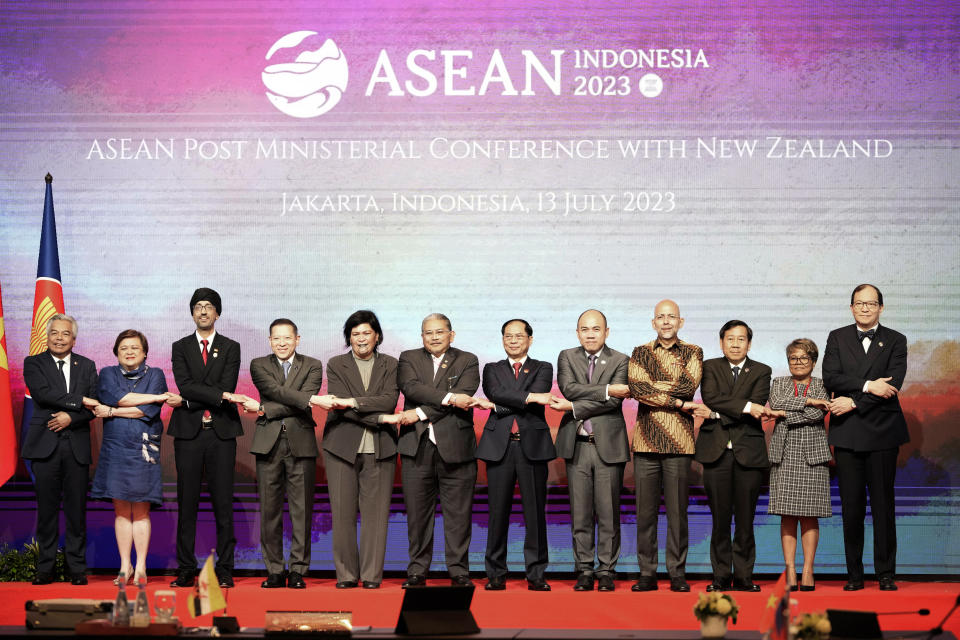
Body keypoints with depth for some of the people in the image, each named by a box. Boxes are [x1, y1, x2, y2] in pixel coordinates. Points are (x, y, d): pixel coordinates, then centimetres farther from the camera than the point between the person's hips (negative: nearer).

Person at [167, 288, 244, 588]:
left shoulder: (231, 349, 9)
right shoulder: (180, 348, 10)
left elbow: (227, 386, -5)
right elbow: (185, 385, -6)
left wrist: (194, 400, -10)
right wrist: (222, 396, -15)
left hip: (221, 431, -1)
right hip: (188, 432, 1)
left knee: (223, 503, 0)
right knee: (187, 502, 2)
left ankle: (224, 569, 3)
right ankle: (186, 569, 6)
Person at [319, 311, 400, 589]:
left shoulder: (390, 365, 11)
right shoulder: (336, 365, 8)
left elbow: (390, 399, -5)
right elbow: (340, 405, -5)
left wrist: (353, 402, -16)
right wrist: (380, 418, -12)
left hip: (379, 448, 0)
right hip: (343, 446, 0)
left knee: (375, 512, -2)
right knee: (343, 513, -1)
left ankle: (372, 574, 3)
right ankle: (346, 574, 6)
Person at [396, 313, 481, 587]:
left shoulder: (467, 361, 8)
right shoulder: (409, 359, 12)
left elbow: (463, 396, -8)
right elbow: (411, 387, -8)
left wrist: (421, 413, -13)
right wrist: (449, 397, -17)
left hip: (455, 448, -1)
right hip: (417, 448, 1)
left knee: (458, 513, 1)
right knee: (417, 512, 4)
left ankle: (459, 571, 8)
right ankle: (417, 571, 12)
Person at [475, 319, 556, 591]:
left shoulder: (542, 369, 12)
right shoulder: (492, 369, 16)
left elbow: (538, 400, -7)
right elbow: (496, 394, -6)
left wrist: (498, 406, -9)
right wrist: (529, 397, -15)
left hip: (532, 445, -1)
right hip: (499, 446, 1)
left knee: (535, 511, -1)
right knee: (498, 512, 1)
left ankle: (535, 574, 5)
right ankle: (496, 574, 7)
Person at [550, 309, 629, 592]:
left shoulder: (620, 361, 3)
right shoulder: (567, 357, 10)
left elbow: (614, 401, -10)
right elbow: (569, 388, -9)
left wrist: (574, 407, -12)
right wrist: (605, 389, -15)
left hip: (609, 445, -1)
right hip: (577, 445, 2)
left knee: (608, 513, 0)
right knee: (580, 514, 3)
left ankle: (606, 571, 8)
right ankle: (584, 571, 11)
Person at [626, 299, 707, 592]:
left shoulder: (693, 353, 9)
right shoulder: (640, 353, 12)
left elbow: (687, 385, -9)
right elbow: (637, 387, -6)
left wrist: (639, 388, -8)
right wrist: (680, 403, -11)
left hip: (679, 442, -1)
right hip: (646, 441, 1)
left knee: (677, 511, 0)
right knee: (645, 510, 1)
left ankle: (678, 573, 7)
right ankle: (647, 573, 8)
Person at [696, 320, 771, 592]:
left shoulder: (761, 371, 10)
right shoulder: (710, 367, 10)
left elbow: (757, 405, -6)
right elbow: (710, 398, -8)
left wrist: (722, 412, -11)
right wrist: (745, 406, -15)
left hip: (748, 450, 0)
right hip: (716, 451, 0)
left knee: (745, 517, 1)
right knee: (720, 517, 1)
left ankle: (743, 576, 9)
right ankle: (721, 577, 8)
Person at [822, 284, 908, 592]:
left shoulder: (895, 341, 6)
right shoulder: (837, 338, 10)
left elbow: (892, 385, -7)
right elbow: (830, 378, -5)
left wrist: (854, 402, -13)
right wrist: (868, 385, -16)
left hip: (882, 432, -1)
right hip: (847, 433, 1)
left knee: (883, 505, 0)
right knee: (851, 506, 2)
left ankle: (886, 573, 6)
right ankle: (854, 574, 8)